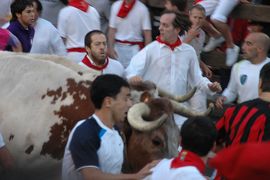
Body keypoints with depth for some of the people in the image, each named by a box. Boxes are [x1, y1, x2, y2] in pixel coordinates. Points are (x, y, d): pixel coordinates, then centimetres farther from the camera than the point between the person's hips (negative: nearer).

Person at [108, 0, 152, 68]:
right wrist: (111, 48, -2)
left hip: (135, 47, -3)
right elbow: (112, 30, 4)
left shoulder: (142, 9, -7)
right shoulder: (116, 6, 1)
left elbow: (147, 33, -7)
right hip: (118, 46, 3)